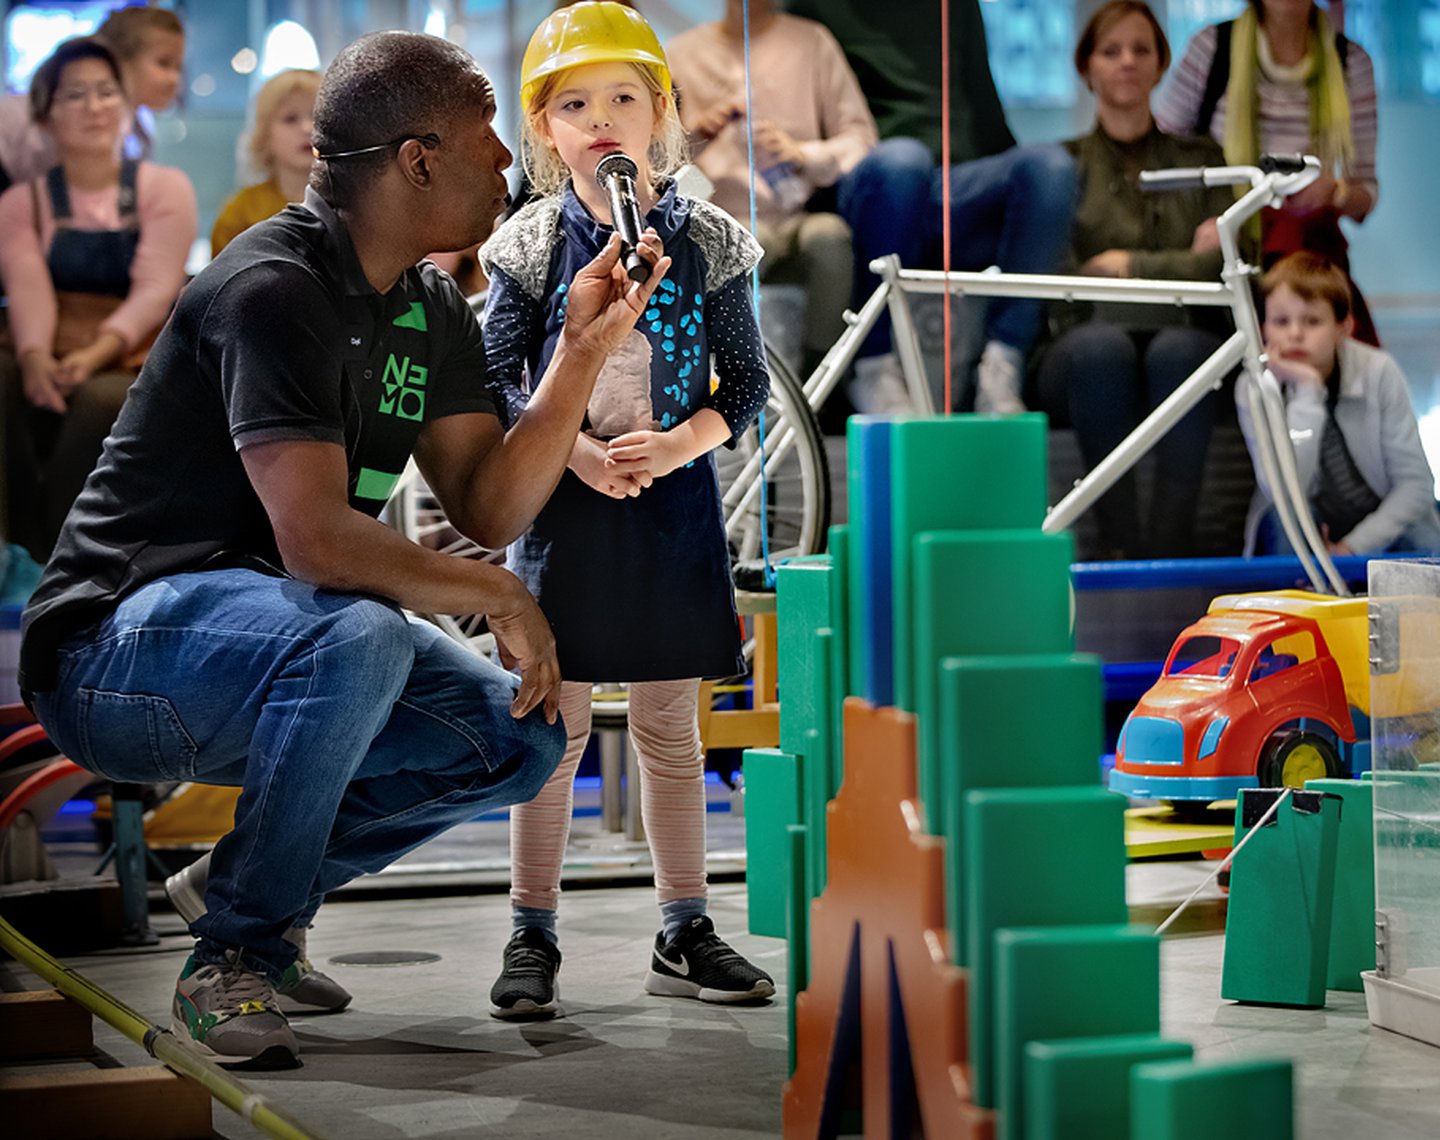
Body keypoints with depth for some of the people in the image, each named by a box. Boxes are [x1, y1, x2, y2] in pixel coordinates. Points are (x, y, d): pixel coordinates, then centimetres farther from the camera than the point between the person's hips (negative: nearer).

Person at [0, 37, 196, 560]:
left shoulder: (164, 189, 9)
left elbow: (156, 288, -6)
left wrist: (96, 354, -25)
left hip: (130, 362, -1)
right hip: (50, 363, 1)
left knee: (100, 399, -36)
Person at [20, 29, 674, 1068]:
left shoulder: (433, 312, 10)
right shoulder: (277, 288, -20)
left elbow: (489, 511, 4)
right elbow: (317, 540, -30)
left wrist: (584, 350, -4)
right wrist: (500, 598, -20)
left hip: (281, 648, 9)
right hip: (117, 653, -9)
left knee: (521, 736, -4)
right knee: (356, 636, -37)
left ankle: (257, 878, 9)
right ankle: (232, 958, -20)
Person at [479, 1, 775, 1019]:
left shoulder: (706, 241, 1)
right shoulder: (533, 243, -1)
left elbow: (748, 387, 2)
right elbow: (495, 381, -2)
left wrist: (678, 445, -15)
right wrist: (579, 453, -16)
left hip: (673, 501, 1)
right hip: (563, 501, -1)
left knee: (671, 727, 9)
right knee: (555, 723, 2)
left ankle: (685, 933, 19)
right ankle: (533, 937, 10)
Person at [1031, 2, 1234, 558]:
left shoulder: (1202, 160, 23)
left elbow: (1224, 266, 7)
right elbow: (1056, 280, 3)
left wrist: (1129, 266, 1)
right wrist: (1181, 265, 2)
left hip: (1183, 332, 1)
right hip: (1075, 351, 0)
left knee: (1177, 349, -37)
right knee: (1101, 345, -37)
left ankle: (1170, 544, -43)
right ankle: (1119, 544, -40)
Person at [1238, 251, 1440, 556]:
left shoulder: (1379, 372, -16)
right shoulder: (1253, 388, -18)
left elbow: (1415, 483, -12)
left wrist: (1353, 547, -23)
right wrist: (1307, 390, -35)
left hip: (1382, 524, 1)